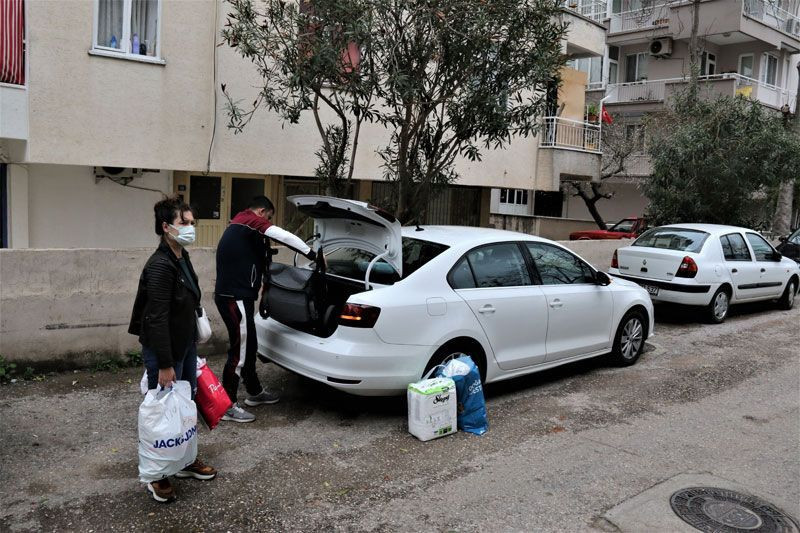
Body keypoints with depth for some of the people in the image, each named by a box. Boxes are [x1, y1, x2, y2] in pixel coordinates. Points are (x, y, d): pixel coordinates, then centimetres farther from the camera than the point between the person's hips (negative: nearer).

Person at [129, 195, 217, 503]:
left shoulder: (183, 258, 5)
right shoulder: (160, 266, -23)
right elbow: (156, 319, -25)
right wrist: (165, 365, -24)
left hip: (186, 345, 9)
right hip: (164, 350, -9)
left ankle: (186, 461, 35)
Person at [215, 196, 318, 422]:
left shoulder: (239, 225, 24)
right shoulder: (251, 221, -7)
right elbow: (284, 236, -22)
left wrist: (262, 295, 25)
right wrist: (312, 254, -14)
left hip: (235, 295, 10)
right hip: (234, 298, -10)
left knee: (249, 346, 19)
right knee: (239, 350, -3)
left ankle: (255, 392, 33)